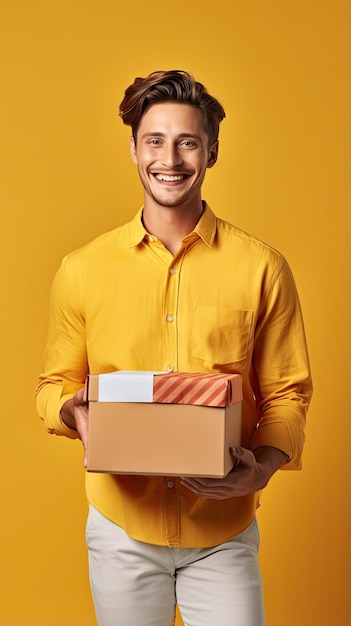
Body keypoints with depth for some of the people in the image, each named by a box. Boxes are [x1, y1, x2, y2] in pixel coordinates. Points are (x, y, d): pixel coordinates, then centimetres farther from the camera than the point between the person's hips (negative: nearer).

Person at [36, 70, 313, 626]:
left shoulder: (261, 268, -3)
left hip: (223, 530, -1)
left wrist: (263, 465, -17)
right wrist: (74, 412, -14)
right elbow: (55, 385, 9)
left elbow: (288, 392, 1)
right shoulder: (82, 270, 0)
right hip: (122, 525, 1)